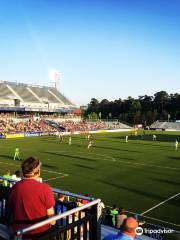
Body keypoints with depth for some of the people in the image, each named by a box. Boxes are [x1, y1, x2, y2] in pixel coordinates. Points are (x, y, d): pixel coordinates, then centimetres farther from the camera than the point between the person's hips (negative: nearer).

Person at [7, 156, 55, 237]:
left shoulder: (14, 188, -7)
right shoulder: (45, 188, -18)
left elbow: (10, 213, 5)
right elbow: (50, 215, -10)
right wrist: (52, 223, 10)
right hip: (40, 232, -4)